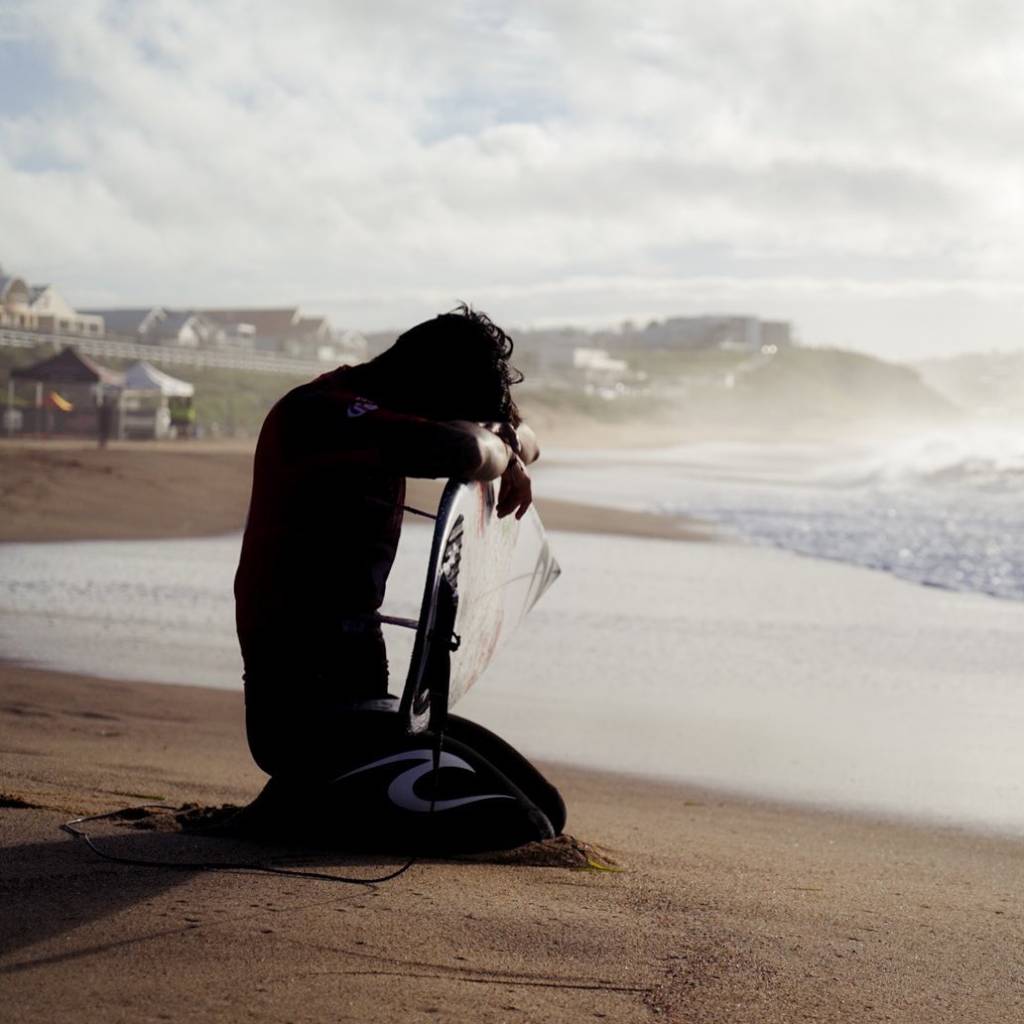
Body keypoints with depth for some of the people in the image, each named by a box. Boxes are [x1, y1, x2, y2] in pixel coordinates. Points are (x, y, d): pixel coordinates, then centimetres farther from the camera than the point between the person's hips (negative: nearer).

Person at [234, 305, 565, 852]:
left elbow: (521, 437, 24)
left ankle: (319, 797, 12)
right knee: (515, 829, -19)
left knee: (545, 809, 9)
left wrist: (513, 449, -1)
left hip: (360, 698, 10)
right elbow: (456, 448, -36)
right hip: (306, 710, -10)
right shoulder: (319, 412, -17)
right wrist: (499, 452, -11)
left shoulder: (376, 411, 12)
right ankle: (306, 805, -5)